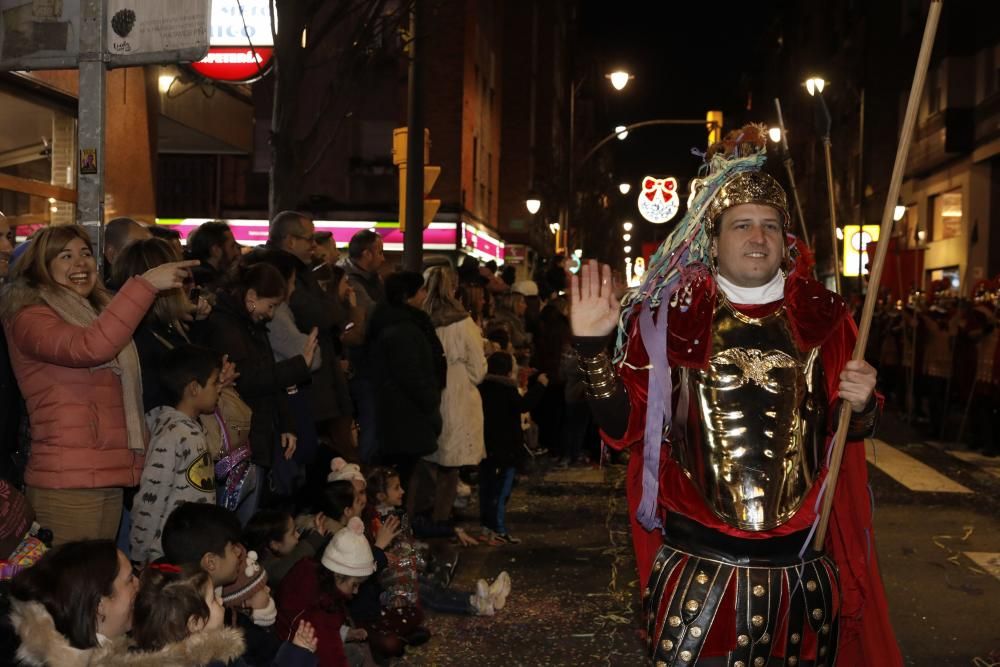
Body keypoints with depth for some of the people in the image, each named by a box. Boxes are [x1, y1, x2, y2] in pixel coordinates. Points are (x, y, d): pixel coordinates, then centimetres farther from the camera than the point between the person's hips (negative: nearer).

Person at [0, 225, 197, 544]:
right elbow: (89, 348, -28)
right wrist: (145, 284, -28)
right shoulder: (30, 319, -6)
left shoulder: (97, 314, 20)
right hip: (66, 483, -8)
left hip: (111, 479, 8)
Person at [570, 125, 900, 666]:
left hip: (801, 563, 2)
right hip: (697, 561, -2)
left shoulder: (820, 317, 4)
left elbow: (849, 430, 13)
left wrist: (860, 405, -9)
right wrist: (592, 346, -18)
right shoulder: (670, 316, -2)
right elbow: (623, 428, -6)